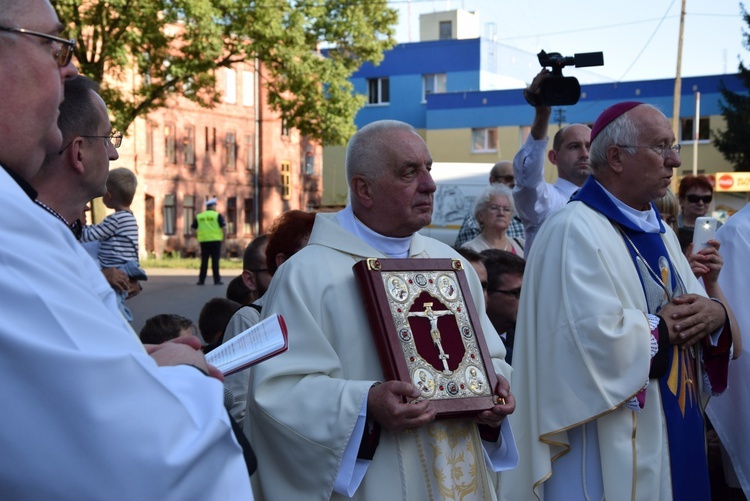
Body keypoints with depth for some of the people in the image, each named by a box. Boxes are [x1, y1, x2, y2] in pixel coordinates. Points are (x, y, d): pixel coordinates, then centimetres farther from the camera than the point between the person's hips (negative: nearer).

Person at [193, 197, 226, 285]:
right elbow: (224, 227, -9)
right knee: (215, 261, -1)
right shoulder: (217, 215, -2)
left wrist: (198, 236, 18)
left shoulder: (199, 216, 10)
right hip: (215, 241, -3)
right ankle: (217, 280, 0)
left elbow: (194, 228, 11)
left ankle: (201, 280, 7)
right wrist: (224, 236, 3)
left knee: (204, 261, 7)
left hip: (203, 241, 3)